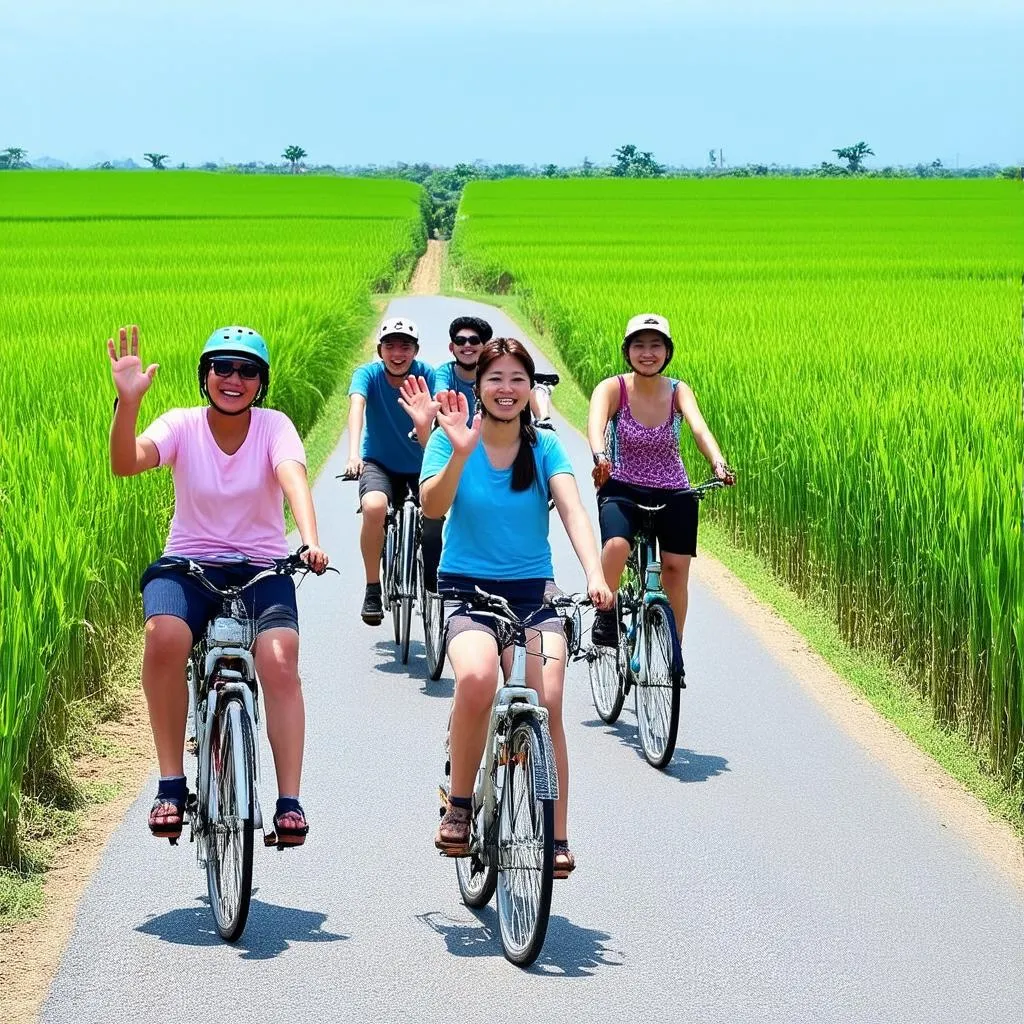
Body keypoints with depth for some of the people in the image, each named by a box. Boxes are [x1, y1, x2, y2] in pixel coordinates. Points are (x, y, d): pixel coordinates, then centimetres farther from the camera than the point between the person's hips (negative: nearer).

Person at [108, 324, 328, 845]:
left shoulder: (273, 427, -4)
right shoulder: (182, 425, -3)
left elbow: (294, 480, -23)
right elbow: (126, 463, -21)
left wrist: (310, 542, -42)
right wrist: (127, 401, -39)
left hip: (261, 567, 0)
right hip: (189, 564, 0)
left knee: (279, 660, -28)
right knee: (164, 636, -32)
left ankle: (289, 800, -21)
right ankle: (171, 782, -20)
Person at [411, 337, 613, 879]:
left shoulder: (545, 448, 2)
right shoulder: (451, 439, -1)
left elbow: (573, 511, -12)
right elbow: (433, 506, -17)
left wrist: (595, 576, -29)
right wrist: (460, 453, -34)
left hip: (532, 594, 2)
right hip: (466, 589, -2)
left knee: (546, 702, -19)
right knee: (476, 678, -31)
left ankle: (557, 837, -10)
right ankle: (458, 806, -12)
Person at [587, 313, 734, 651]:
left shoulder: (678, 392, -6)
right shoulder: (612, 389, -11)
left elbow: (699, 427, -23)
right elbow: (596, 421, -31)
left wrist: (718, 465, -43)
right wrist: (599, 456, -54)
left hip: (673, 494, 2)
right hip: (622, 489, -2)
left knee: (676, 567, -7)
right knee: (616, 546, -29)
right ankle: (605, 615, -4)